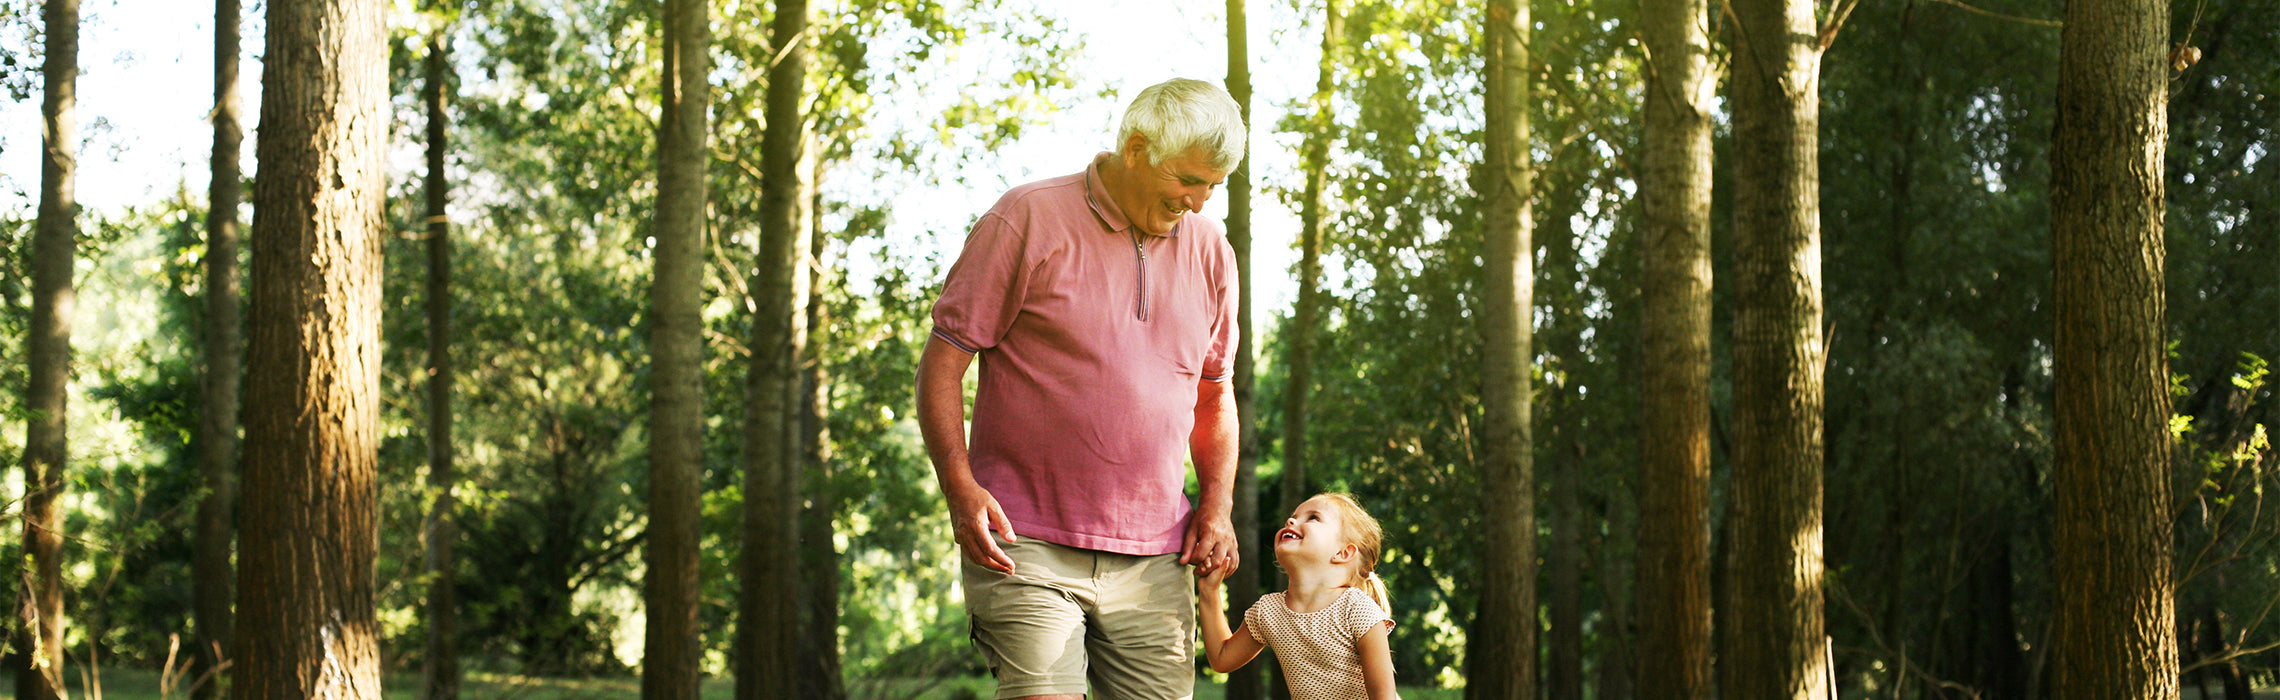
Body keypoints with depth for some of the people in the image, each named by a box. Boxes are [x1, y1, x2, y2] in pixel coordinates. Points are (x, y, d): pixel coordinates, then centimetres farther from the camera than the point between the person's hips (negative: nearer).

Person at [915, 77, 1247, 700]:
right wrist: (960, 487, -16)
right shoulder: (1027, 221, -3)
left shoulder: (1210, 251, 13)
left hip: (1153, 561, 5)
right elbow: (942, 362, -3)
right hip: (1027, 544, -5)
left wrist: (1217, 506, 8)